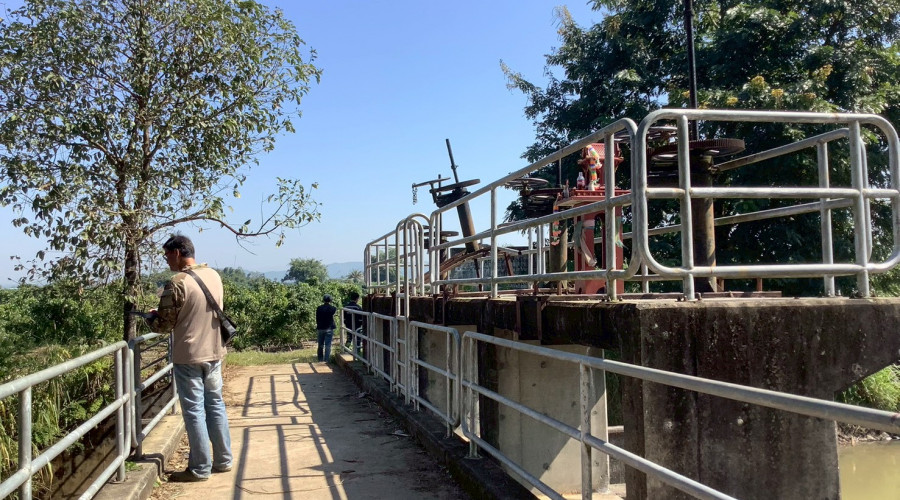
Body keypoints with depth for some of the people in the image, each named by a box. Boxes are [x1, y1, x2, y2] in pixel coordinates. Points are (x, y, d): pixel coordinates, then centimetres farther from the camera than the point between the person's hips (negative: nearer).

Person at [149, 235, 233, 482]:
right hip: (214, 352, 7)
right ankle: (223, 460, 23)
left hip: (188, 357, -7)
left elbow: (164, 325, -12)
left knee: (194, 411, 2)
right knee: (215, 405, 15)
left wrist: (150, 315, 9)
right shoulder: (214, 275, 4)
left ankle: (200, 468, 10)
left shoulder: (177, 283, -18)